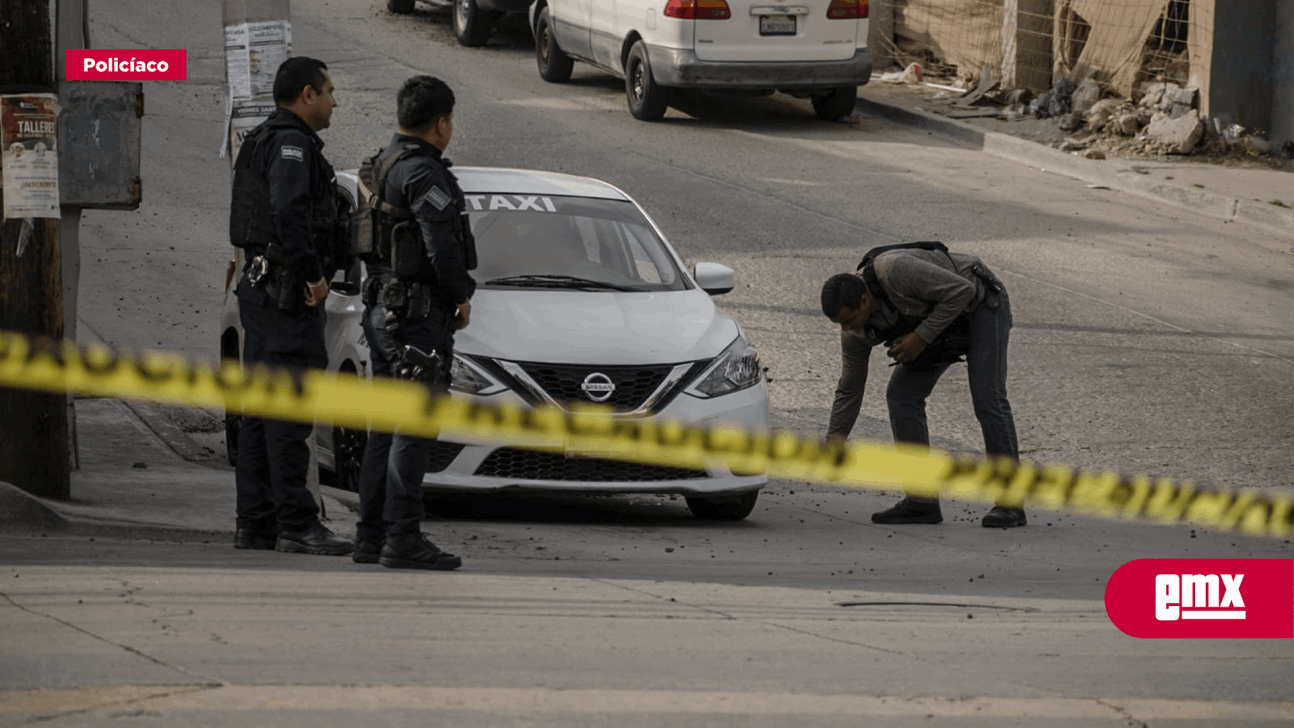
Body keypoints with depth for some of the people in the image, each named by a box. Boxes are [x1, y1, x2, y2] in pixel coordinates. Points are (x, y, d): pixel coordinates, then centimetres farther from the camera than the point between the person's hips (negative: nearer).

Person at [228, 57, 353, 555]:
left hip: (261, 289, 10)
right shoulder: (291, 145, -13)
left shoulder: (263, 142, 19)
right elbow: (289, 211, -27)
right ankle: (296, 525, -12)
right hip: (288, 296, -10)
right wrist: (313, 273, -21)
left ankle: (255, 524, 12)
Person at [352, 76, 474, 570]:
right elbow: (443, 245, -24)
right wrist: (461, 297, -7)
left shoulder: (384, 165, 13)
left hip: (382, 309, 10)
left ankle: (371, 535, 15)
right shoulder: (421, 172, -16)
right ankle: (402, 539, -9)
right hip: (419, 312, -10)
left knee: (385, 427, 13)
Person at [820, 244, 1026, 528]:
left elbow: (962, 290, -33)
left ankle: (1010, 502, -13)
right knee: (902, 395, -6)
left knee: (987, 398, -17)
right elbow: (849, 390, -4)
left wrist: (922, 337, -31)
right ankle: (922, 500, -5)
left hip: (981, 304, -7)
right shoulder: (856, 332, -14)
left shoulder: (895, 271, -38)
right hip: (938, 322, 7)